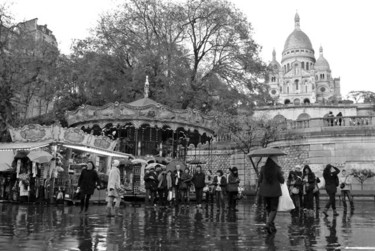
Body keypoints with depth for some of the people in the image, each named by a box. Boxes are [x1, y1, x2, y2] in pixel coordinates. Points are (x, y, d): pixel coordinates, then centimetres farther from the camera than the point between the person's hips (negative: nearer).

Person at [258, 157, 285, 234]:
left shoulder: (263, 168, -4)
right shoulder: (277, 169, -11)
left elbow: (260, 180, 2)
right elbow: (282, 181, -4)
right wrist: (281, 174, 15)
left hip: (265, 191, 3)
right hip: (275, 191, -3)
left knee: (269, 208, 19)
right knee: (273, 209, 4)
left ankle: (272, 225, 24)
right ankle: (268, 224, -16)